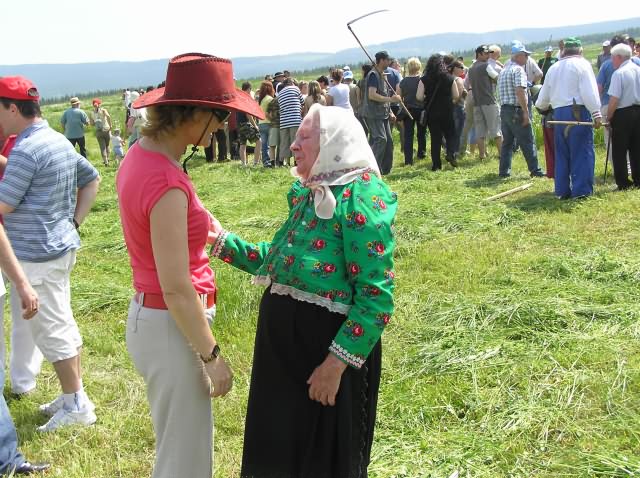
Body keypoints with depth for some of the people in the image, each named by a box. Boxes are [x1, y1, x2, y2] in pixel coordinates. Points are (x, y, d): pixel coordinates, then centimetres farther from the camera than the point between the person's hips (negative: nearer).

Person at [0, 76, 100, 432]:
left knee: (51, 331, 1)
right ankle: (74, 395, 27)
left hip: (37, 255, -9)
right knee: (63, 324, 16)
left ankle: (78, 406, 9)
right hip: (62, 245, 9)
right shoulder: (59, 141, 9)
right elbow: (92, 180, 20)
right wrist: (75, 221, 14)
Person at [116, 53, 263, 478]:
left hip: (148, 314, 10)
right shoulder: (167, 182, -26)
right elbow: (176, 290, -23)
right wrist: (212, 355, -15)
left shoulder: (141, 155, 3)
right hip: (171, 328, -10)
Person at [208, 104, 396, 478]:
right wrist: (225, 242, 9)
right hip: (282, 334, 8)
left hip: (329, 342, -8)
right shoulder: (307, 193, 10)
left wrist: (337, 362, -22)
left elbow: (377, 296, -21)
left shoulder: (362, 195, -17)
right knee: (280, 445, 21)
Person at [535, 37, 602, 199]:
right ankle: (582, 190, -6)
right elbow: (589, 92, -13)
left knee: (562, 153, 12)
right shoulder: (581, 64, -2)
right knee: (582, 152, -3)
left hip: (559, 113, 6)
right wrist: (596, 113, -14)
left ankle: (562, 190, 14)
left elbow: (544, 94, 24)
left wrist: (541, 106, 45)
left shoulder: (553, 68, 15)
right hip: (578, 112, -6)